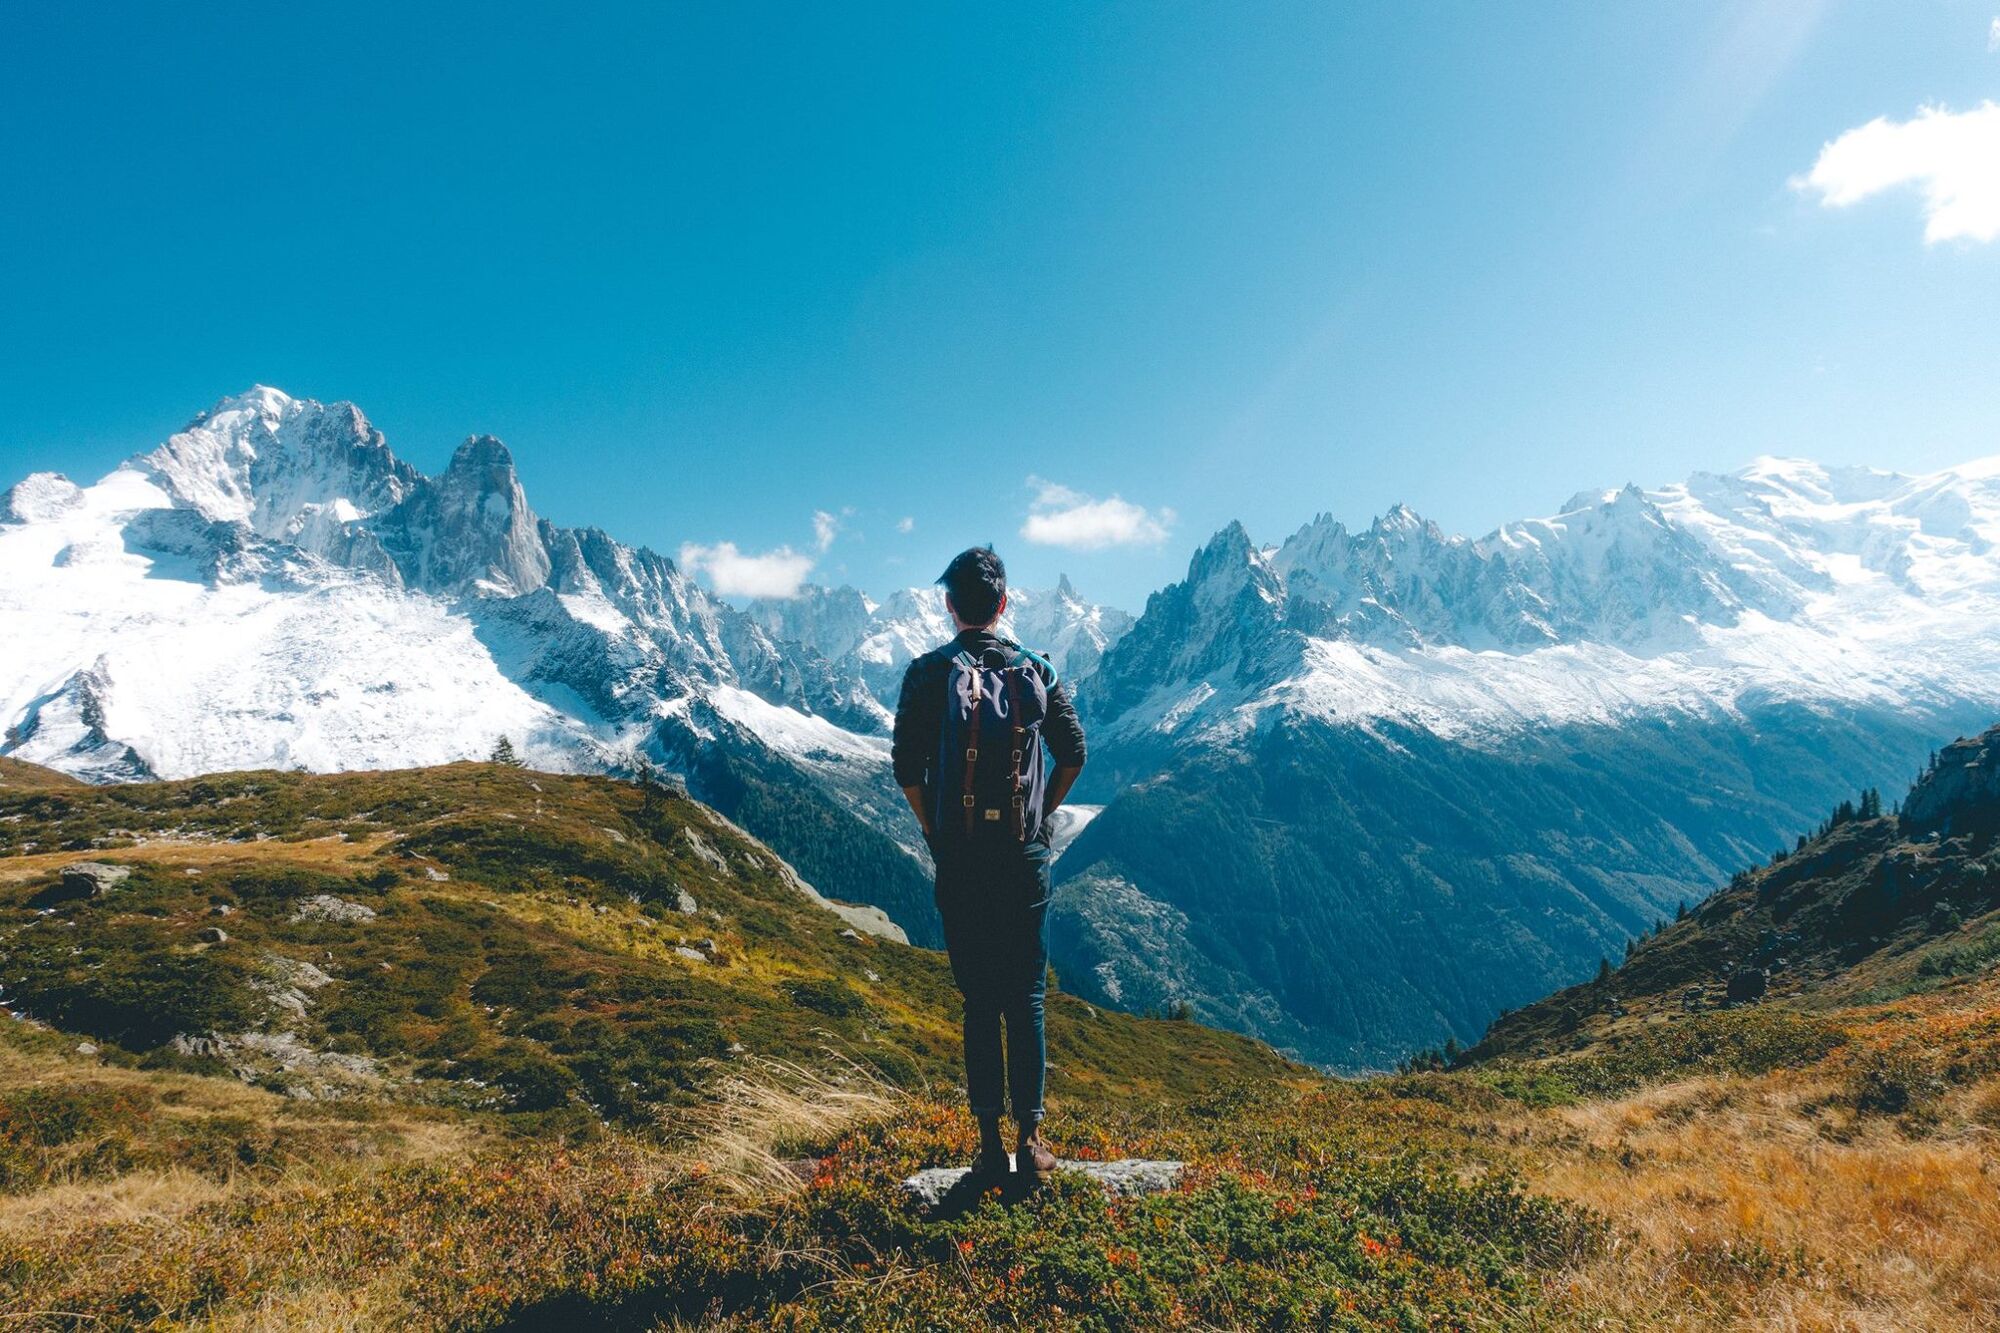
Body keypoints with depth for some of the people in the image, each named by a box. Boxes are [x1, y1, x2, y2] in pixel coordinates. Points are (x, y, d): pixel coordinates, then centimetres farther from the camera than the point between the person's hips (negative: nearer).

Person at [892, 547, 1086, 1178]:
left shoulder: (929, 673, -5)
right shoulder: (1036, 670, 2)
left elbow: (907, 767, -7)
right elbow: (1073, 753, 4)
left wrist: (934, 831, 6)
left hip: (960, 859, -1)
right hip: (1026, 856, 1)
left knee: (980, 1001, 7)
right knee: (1026, 999, 9)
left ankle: (990, 1141, 12)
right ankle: (1030, 1137, 12)